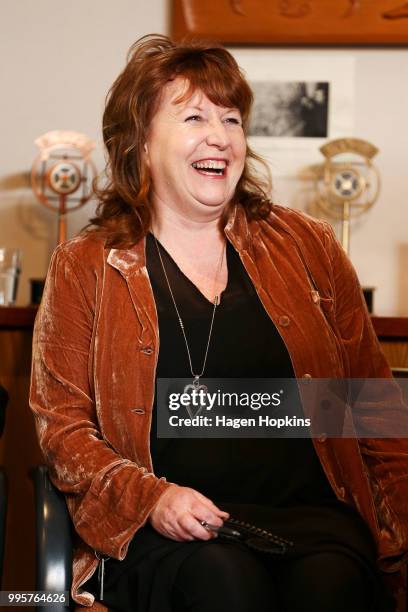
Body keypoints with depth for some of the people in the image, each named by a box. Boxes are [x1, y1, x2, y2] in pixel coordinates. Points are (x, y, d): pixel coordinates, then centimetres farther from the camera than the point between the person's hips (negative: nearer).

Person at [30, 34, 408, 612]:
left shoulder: (308, 245, 13)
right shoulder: (85, 267, 9)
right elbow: (62, 422, 7)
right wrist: (151, 498, -10)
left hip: (311, 510, 2)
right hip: (166, 533, -1)